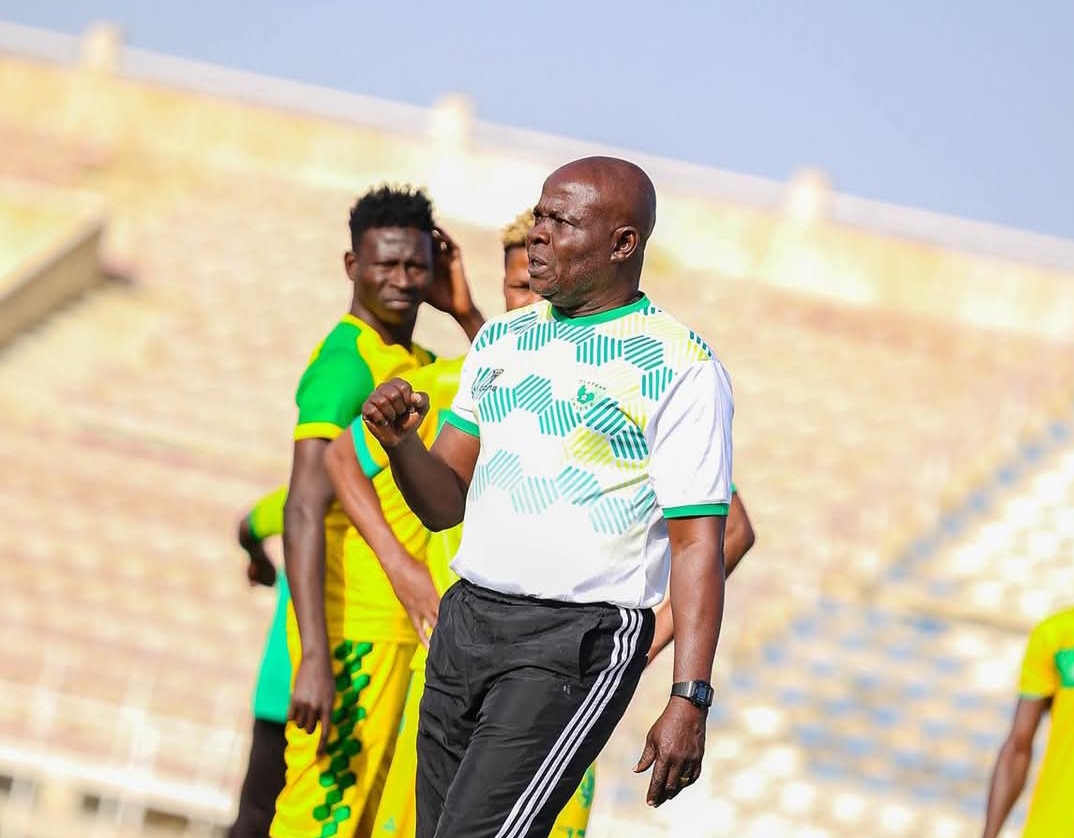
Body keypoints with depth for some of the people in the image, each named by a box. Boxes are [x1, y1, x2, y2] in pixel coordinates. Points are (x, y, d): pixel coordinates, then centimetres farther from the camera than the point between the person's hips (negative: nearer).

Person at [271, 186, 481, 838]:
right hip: (353, 630, -9)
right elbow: (306, 511, -21)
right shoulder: (347, 363, -13)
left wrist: (465, 312, 1)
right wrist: (314, 657, -30)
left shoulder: (417, 364, 16)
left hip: (400, 630, 9)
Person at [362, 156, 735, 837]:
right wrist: (399, 441, -6)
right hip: (466, 621, 7)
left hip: (577, 642, -7)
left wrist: (690, 701, -20)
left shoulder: (681, 368, -7)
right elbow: (445, 504, 16)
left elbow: (698, 543, -12)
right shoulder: (502, 339, 14)